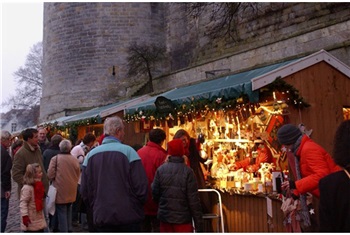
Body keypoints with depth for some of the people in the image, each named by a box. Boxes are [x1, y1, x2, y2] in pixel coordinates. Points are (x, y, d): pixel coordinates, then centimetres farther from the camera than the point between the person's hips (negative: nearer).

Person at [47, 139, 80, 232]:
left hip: (60, 190, -4)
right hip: (71, 191, 4)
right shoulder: (75, 159, -1)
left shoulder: (55, 158, -12)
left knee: (61, 212, 4)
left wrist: (55, 181, 9)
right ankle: (69, 229, 29)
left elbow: (50, 175, -12)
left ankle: (63, 231, 6)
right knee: (68, 210, 21)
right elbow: (78, 175, 7)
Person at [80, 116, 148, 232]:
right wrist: (138, 206, 5)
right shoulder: (128, 151, -11)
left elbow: (84, 190, 5)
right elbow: (141, 186, -13)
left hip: (101, 218, 4)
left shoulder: (90, 155, 1)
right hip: (129, 217, -3)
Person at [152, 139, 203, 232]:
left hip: (165, 217, 3)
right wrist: (199, 224, -5)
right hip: (183, 218, -3)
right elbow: (194, 200, -12)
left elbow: (155, 193, -1)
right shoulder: (187, 171, -12)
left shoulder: (161, 169, -4)